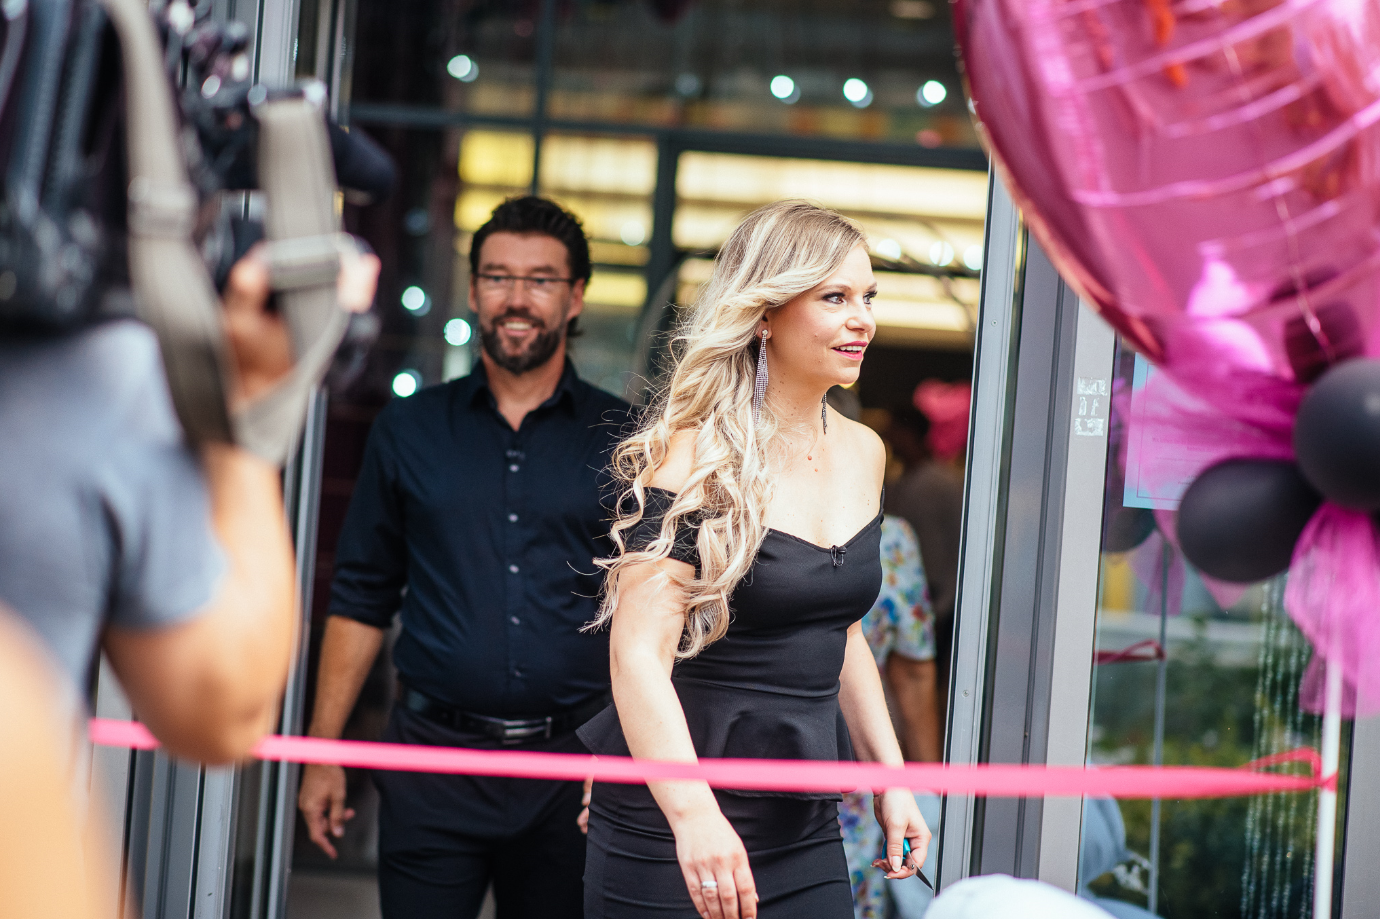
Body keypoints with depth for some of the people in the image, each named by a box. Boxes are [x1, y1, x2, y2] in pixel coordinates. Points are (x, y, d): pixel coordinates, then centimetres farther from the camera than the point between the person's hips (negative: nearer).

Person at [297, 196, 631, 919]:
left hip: (574, 772, 0)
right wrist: (322, 753, 5)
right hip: (432, 757, 0)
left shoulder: (623, 442, 5)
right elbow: (360, 601, 11)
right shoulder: (407, 432, 9)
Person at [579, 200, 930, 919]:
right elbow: (639, 655, -21)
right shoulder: (696, 460, -13)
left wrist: (890, 778, 16)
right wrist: (694, 813, -32)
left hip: (809, 833, 6)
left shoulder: (863, 454, 9)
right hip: (670, 834, -6)